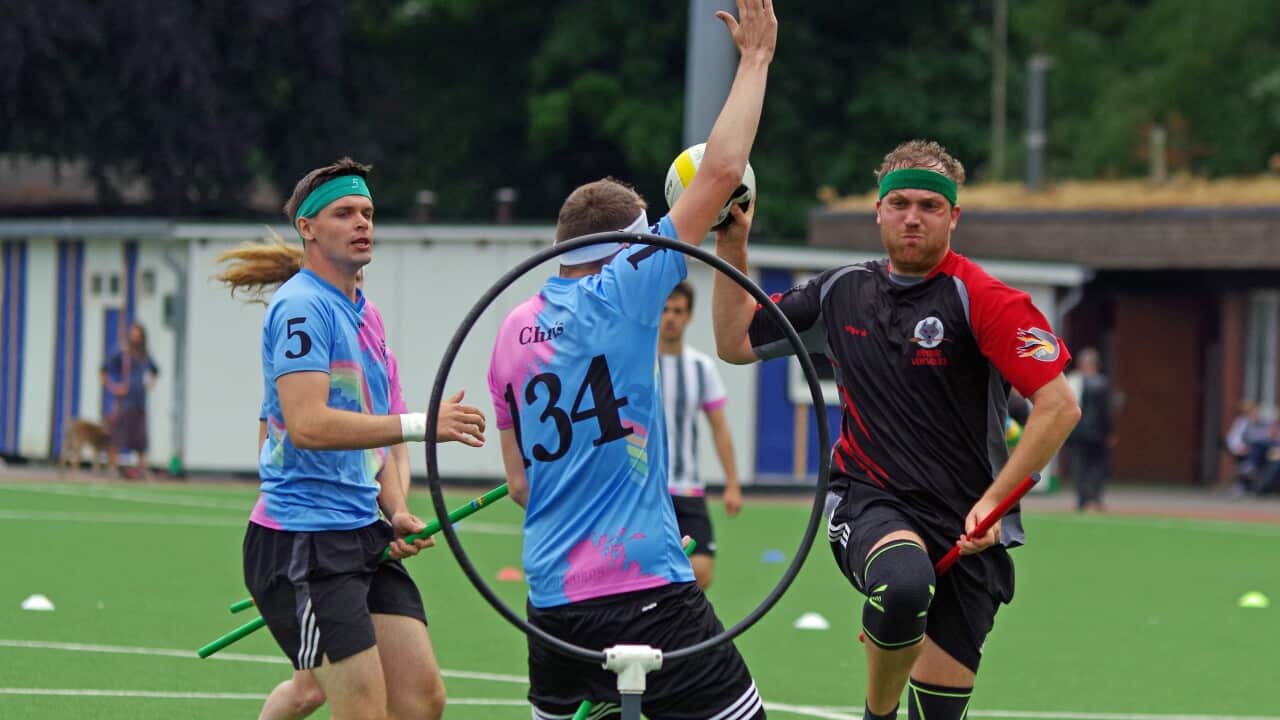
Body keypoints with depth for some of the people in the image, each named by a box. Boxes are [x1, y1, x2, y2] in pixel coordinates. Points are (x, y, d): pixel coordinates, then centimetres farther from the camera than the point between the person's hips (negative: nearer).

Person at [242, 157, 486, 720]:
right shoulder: (302, 307, -11)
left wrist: (397, 512, 10)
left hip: (364, 541, 9)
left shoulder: (361, 315, 19)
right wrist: (421, 424, -24)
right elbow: (308, 424, -23)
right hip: (302, 542, -9)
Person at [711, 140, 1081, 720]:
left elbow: (1059, 407, -11)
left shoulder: (983, 300, -6)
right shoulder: (841, 292, 10)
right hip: (869, 503, 1)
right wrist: (731, 248, 7)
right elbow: (737, 342, 20)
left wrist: (995, 499, -17)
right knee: (905, 583, -36)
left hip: (965, 527, -1)